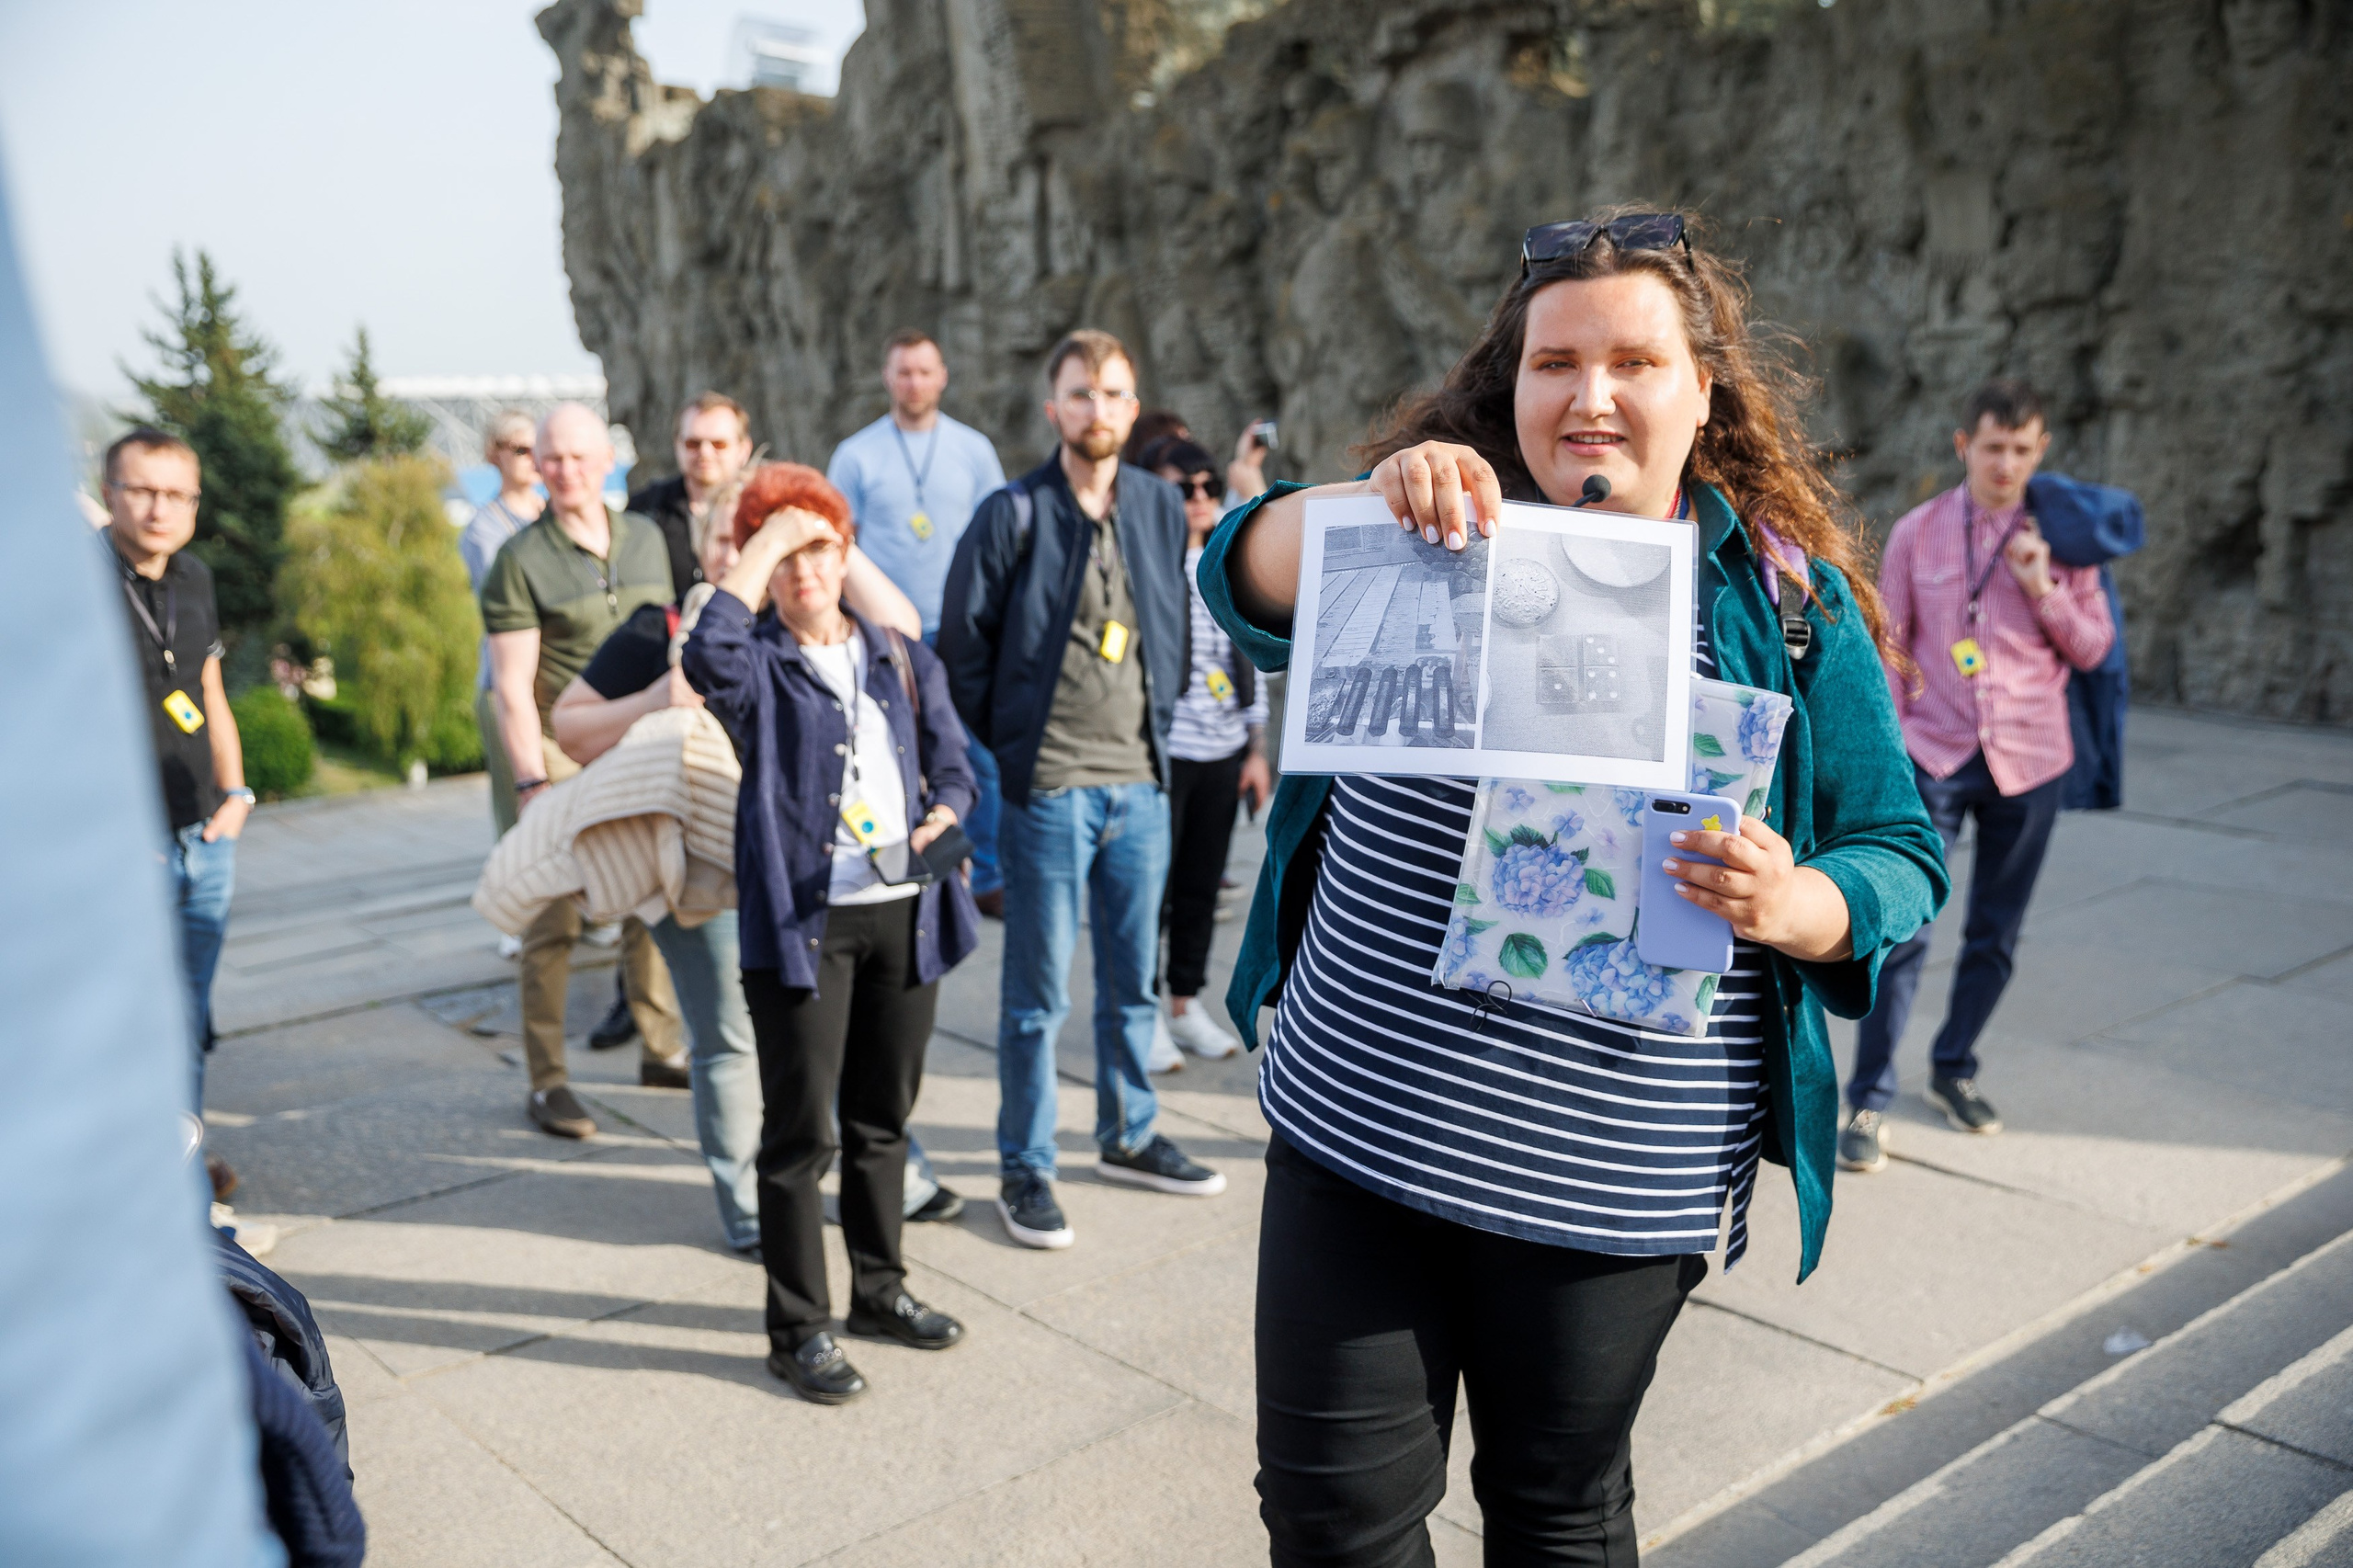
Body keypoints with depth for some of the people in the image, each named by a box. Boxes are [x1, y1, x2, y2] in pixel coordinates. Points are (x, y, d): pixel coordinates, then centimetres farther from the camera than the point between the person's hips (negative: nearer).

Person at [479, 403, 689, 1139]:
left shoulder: (646, 538, 9)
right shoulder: (521, 559, -6)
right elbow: (512, 684, -9)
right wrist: (531, 780, -15)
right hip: (563, 750, -5)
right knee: (554, 919, -2)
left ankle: (662, 1048, 24)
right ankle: (547, 1080, 6)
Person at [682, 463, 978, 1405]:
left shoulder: (904, 659, 12)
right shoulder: (758, 666, -2)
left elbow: (952, 767, 12)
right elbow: (709, 656, -27)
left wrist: (939, 824, -9)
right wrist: (762, 544, -18)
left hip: (903, 912, 5)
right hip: (800, 916, -4)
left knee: (883, 1118, 17)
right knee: (800, 1131, 1)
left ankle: (879, 1289, 33)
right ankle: (798, 1329, 14)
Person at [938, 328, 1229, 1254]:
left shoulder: (1161, 507, 7)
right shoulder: (1013, 515, -7)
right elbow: (961, 642, -2)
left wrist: (1159, 718, 13)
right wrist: (1007, 744, 0)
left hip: (1140, 782, 5)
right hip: (1047, 786, -4)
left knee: (1133, 978, 16)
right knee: (1038, 993, 3)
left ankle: (1128, 1136, 34)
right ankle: (1025, 1170, 16)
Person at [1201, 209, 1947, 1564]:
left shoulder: (1789, 604, 0)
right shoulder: (1442, 533, 3)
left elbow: (1898, 856, 2)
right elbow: (1250, 581, -14)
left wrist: (1794, 906, -19)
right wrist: (1374, 499, -33)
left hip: (1606, 1183, -1)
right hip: (1354, 1134, 1)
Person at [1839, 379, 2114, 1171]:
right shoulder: (1917, 532, 0)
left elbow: (2093, 650, 5)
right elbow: (1889, 647, 4)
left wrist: (2044, 589, -11)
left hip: (2029, 761, 2)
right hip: (1934, 756, -2)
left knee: (1995, 934, 12)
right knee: (1902, 931, -7)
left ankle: (1954, 1069, 31)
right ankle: (1869, 1099, 1)